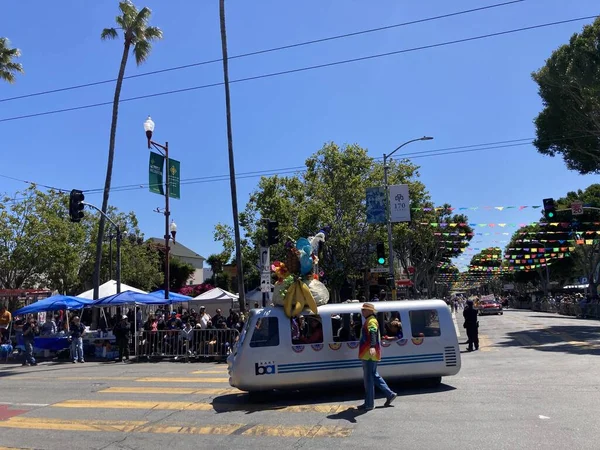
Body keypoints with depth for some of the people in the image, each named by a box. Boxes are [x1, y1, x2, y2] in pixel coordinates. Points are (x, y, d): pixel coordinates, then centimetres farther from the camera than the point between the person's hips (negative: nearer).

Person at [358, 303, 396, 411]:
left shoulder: (371, 321, -14)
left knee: (368, 379, -3)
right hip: (369, 355, 10)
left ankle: (369, 404, 4)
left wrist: (372, 347, -49)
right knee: (374, 376, 19)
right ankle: (390, 394, 24)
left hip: (369, 356, -10)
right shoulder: (369, 321, 18)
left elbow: (373, 334, -33)